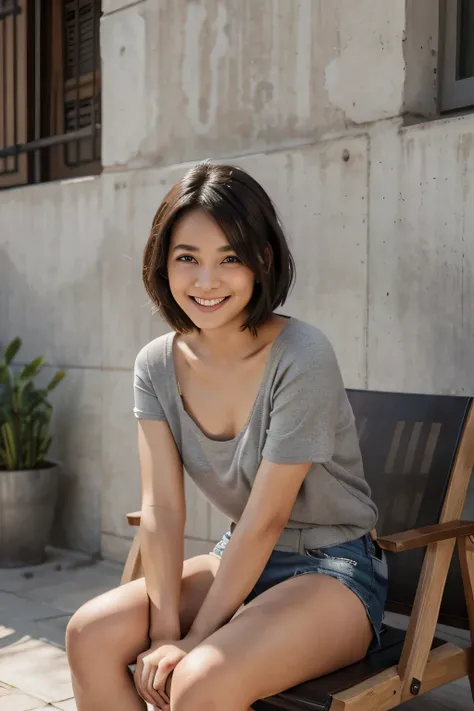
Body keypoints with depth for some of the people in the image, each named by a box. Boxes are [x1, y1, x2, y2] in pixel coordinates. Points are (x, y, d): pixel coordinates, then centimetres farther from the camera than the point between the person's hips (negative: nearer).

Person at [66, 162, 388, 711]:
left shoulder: (302, 359, -22)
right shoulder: (158, 364, -3)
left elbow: (266, 518, -20)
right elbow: (162, 509, -8)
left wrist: (194, 639, -16)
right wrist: (165, 630, -17)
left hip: (332, 570, -5)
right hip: (239, 559, 6)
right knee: (91, 634, -13)